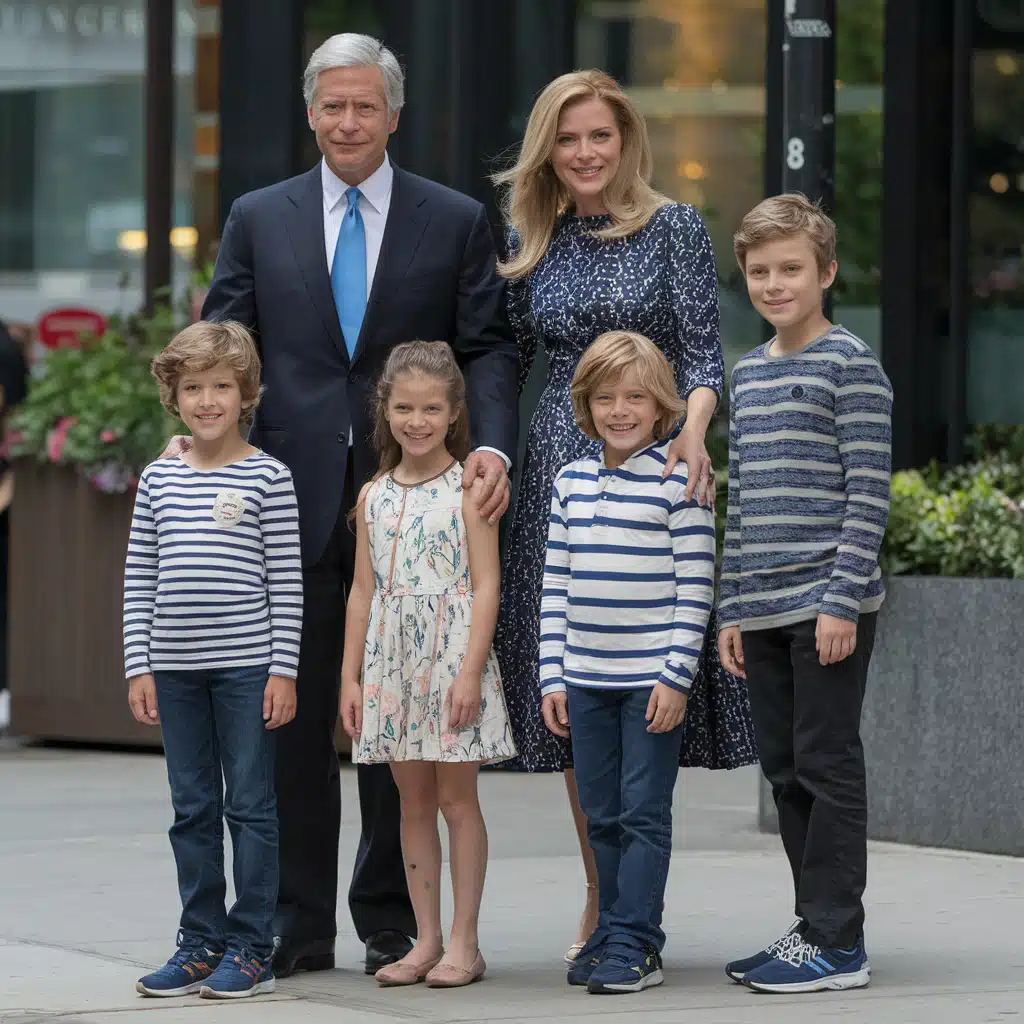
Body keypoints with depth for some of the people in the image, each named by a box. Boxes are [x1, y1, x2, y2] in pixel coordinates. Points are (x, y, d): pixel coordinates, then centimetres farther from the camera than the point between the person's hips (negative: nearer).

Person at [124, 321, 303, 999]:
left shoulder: (267, 476, -2)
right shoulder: (159, 479, 7)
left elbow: (287, 581, -3)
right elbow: (139, 579, 9)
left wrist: (284, 670, -8)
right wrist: (139, 667, 4)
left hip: (246, 665, -4)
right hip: (175, 668, 4)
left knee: (250, 807, 0)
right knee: (193, 810, 10)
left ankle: (251, 948, 6)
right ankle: (201, 943, 18)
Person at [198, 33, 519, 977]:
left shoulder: (456, 222, 7)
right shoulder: (258, 220, 10)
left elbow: (487, 347, 3)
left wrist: (493, 446, -15)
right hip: (296, 502, 1)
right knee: (292, 714, 2)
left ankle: (392, 920, 13)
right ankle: (297, 924, 8)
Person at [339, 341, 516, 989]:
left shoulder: (468, 489, -5)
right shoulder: (375, 497, 9)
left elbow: (485, 585, -9)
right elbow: (363, 592, 11)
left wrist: (470, 671, -16)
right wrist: (351, 676, 7)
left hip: (452, 659, -5)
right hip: (392, 663, 5)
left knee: (458, 800, 0)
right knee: (414, 803, 8)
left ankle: (464, 942, 4)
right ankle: (427, 941, 13)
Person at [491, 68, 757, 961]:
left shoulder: (674, 228, 1)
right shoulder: (531, 245, 11)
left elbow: (703, 353, -5)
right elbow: (507, 364, 14)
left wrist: (693, 427, -23)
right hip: (559, 473, 4)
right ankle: (600, 908, 12)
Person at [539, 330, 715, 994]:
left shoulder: (678, 480, -6)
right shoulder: (572, 482, 10)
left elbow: (696, 587, -8)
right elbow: (557, 585, 12)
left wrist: (676, 676, -13)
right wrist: (553, 676, 7)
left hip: (654, 679, -5)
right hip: (586, 680, 5)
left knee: (644, 812, -3)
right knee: (601, 816, 10)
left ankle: (634, 944, -2)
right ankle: (612, 932, 19)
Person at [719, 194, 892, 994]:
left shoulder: (849, 365, -6)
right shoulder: (749, 374, 15)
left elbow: (869, 492, -11)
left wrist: (841, 599, -16)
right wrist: (733, 609, 14)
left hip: (829, 608, -7)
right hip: (764, 613, 7)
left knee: (828, 767, -5)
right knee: (786, 771, 10)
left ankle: (839, 942, -2)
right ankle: (815, 928, 18)